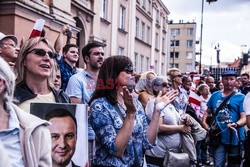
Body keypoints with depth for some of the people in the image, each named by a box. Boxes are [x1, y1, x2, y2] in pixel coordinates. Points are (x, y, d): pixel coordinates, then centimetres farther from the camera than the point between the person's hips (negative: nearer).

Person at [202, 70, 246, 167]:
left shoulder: (241, 97, -4)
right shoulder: (215, 95, 9)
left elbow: (244, 118, -12)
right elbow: (208, 112, 19)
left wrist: (236, 124, -32)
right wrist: (204, 121, 0)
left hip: (234, 138, -2)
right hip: (218, 137, 2)